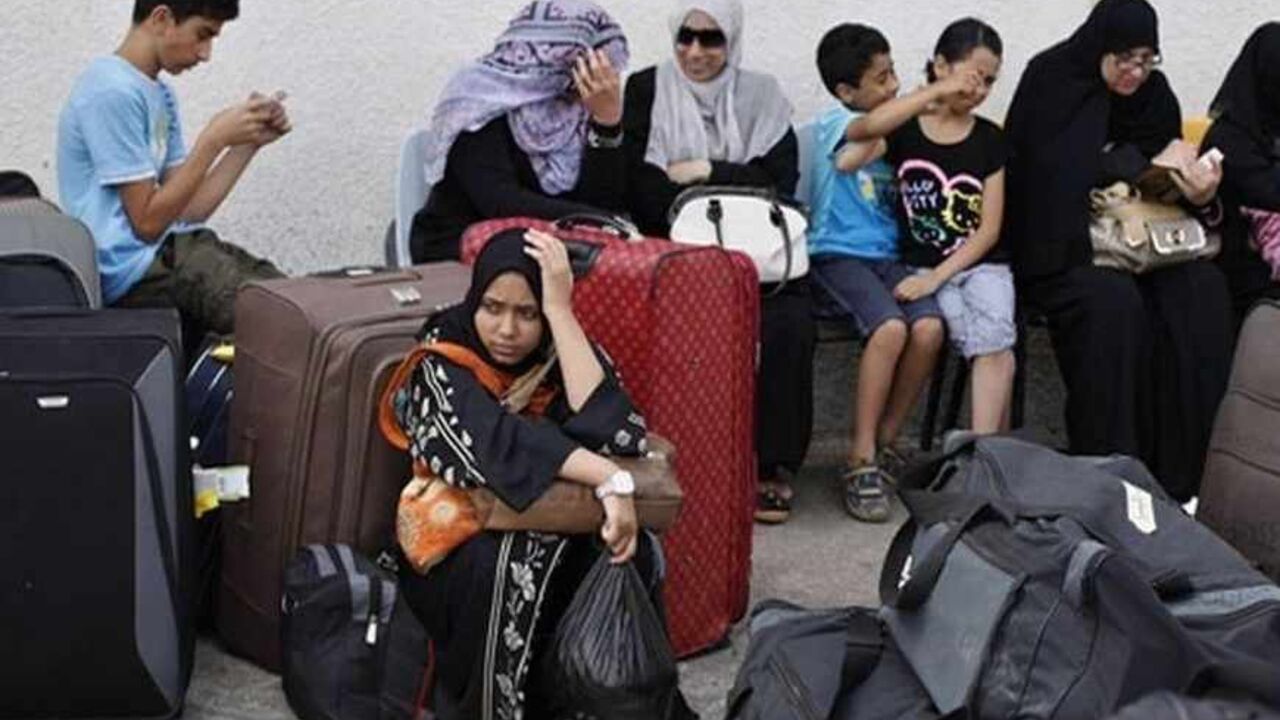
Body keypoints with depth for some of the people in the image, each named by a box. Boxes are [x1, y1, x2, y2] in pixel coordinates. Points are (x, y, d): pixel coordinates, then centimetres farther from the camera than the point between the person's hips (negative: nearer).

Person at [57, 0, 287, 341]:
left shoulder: (160, 94, 16)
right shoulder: (112, 92, -13)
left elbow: (187, 211, 12)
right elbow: (148, 221, -15)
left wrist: (250, 143, 4)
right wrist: (214, 139, -13)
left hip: (170, 251, 9)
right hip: (133, 272, -9)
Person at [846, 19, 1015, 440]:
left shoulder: (989, 139, 8)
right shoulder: (905, 128, 2)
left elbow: (989, 229, 2)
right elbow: (860, 130, -25)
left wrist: (938, 276, -12)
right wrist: (938, 92, -24)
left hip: (983, 264, 2)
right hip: (923, 266, -2)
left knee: (996, 338, -30)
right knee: (992, 346, -27)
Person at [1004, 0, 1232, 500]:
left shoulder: (1153, 95, 9)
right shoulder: (1051, 87, -6)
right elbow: (1053, 179, -17)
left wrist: (1200, 199, -14)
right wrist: (1144, 160, -16)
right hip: (1063, 253, -5)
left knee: (1204, 290, -23)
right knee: (1113, 301, -35)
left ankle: (1177, 472, -21)